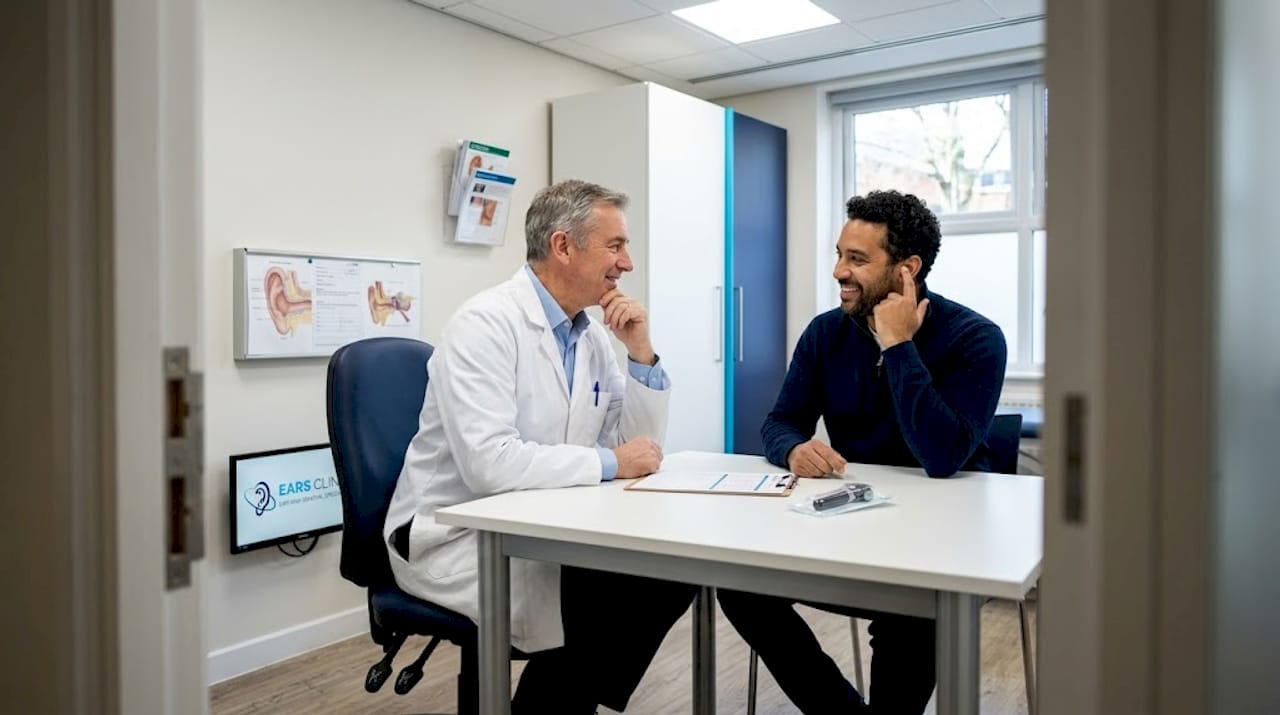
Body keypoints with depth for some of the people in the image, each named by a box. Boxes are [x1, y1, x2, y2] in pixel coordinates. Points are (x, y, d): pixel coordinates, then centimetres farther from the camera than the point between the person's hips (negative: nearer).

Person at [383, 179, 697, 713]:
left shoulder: (592, 335, 4)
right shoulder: (485, 324, -20)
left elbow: (639, 447, 5)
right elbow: (488, 464, -31)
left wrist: (641, 352, -8)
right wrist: (608, 463, -22)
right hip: (455, 536, -8)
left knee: (669, 573, -6)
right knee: (604, 601, -23)